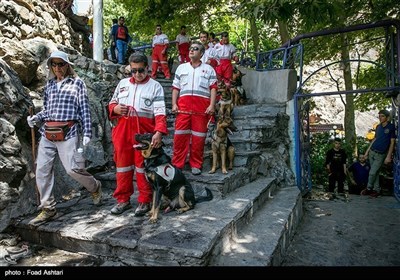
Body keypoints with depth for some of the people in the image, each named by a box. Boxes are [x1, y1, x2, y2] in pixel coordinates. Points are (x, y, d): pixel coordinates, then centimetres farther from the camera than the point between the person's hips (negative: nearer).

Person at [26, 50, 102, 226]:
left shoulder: (77, 83, 5)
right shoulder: (49, 84, 18)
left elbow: (84, 109, 0)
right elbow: (46, 109, 24)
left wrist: (87, 133, -8)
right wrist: (36, 118, 3)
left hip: (68, 132, -5)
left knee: (73, 169, -13)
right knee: (42, 170, 1)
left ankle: (95, 187, 17)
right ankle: (47, 209, 14)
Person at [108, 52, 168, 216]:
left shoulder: (155, 86, 0)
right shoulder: (123, 83, 14)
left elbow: (160, 112, -10)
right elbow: (112, 103, 22)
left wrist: (159, 132, -26)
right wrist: (115, 108, -4)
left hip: (144, 131, -4)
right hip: (122, 130, 4)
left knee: (143, 166, 1)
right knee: (122, 164, 9)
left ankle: (145, 201, 15)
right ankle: (123, 199, 23)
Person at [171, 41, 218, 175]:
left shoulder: (209, 69, 14)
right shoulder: (181, 67, 20)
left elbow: (213, 88, 5)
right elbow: (175, 87, 15)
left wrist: (212, 106, -8)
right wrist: (174, 104, 3)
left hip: (202, 106, -1)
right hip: (183, 104, 2)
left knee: (199, 137, 1)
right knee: (180, 135, -2)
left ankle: (196, 165, 12)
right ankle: (177, 164, 7)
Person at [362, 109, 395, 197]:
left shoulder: (391, 127, -9)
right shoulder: (378, 127, 8)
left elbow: (392, 142, -9)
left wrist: (389, 156, -12)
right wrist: (368, 150, 14)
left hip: (381, 154, -5)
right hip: (372, 152, 5)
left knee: (372, 173, -5)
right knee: (375, 172, 10)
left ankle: (369, 188, 14)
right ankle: (376, 190, 20)